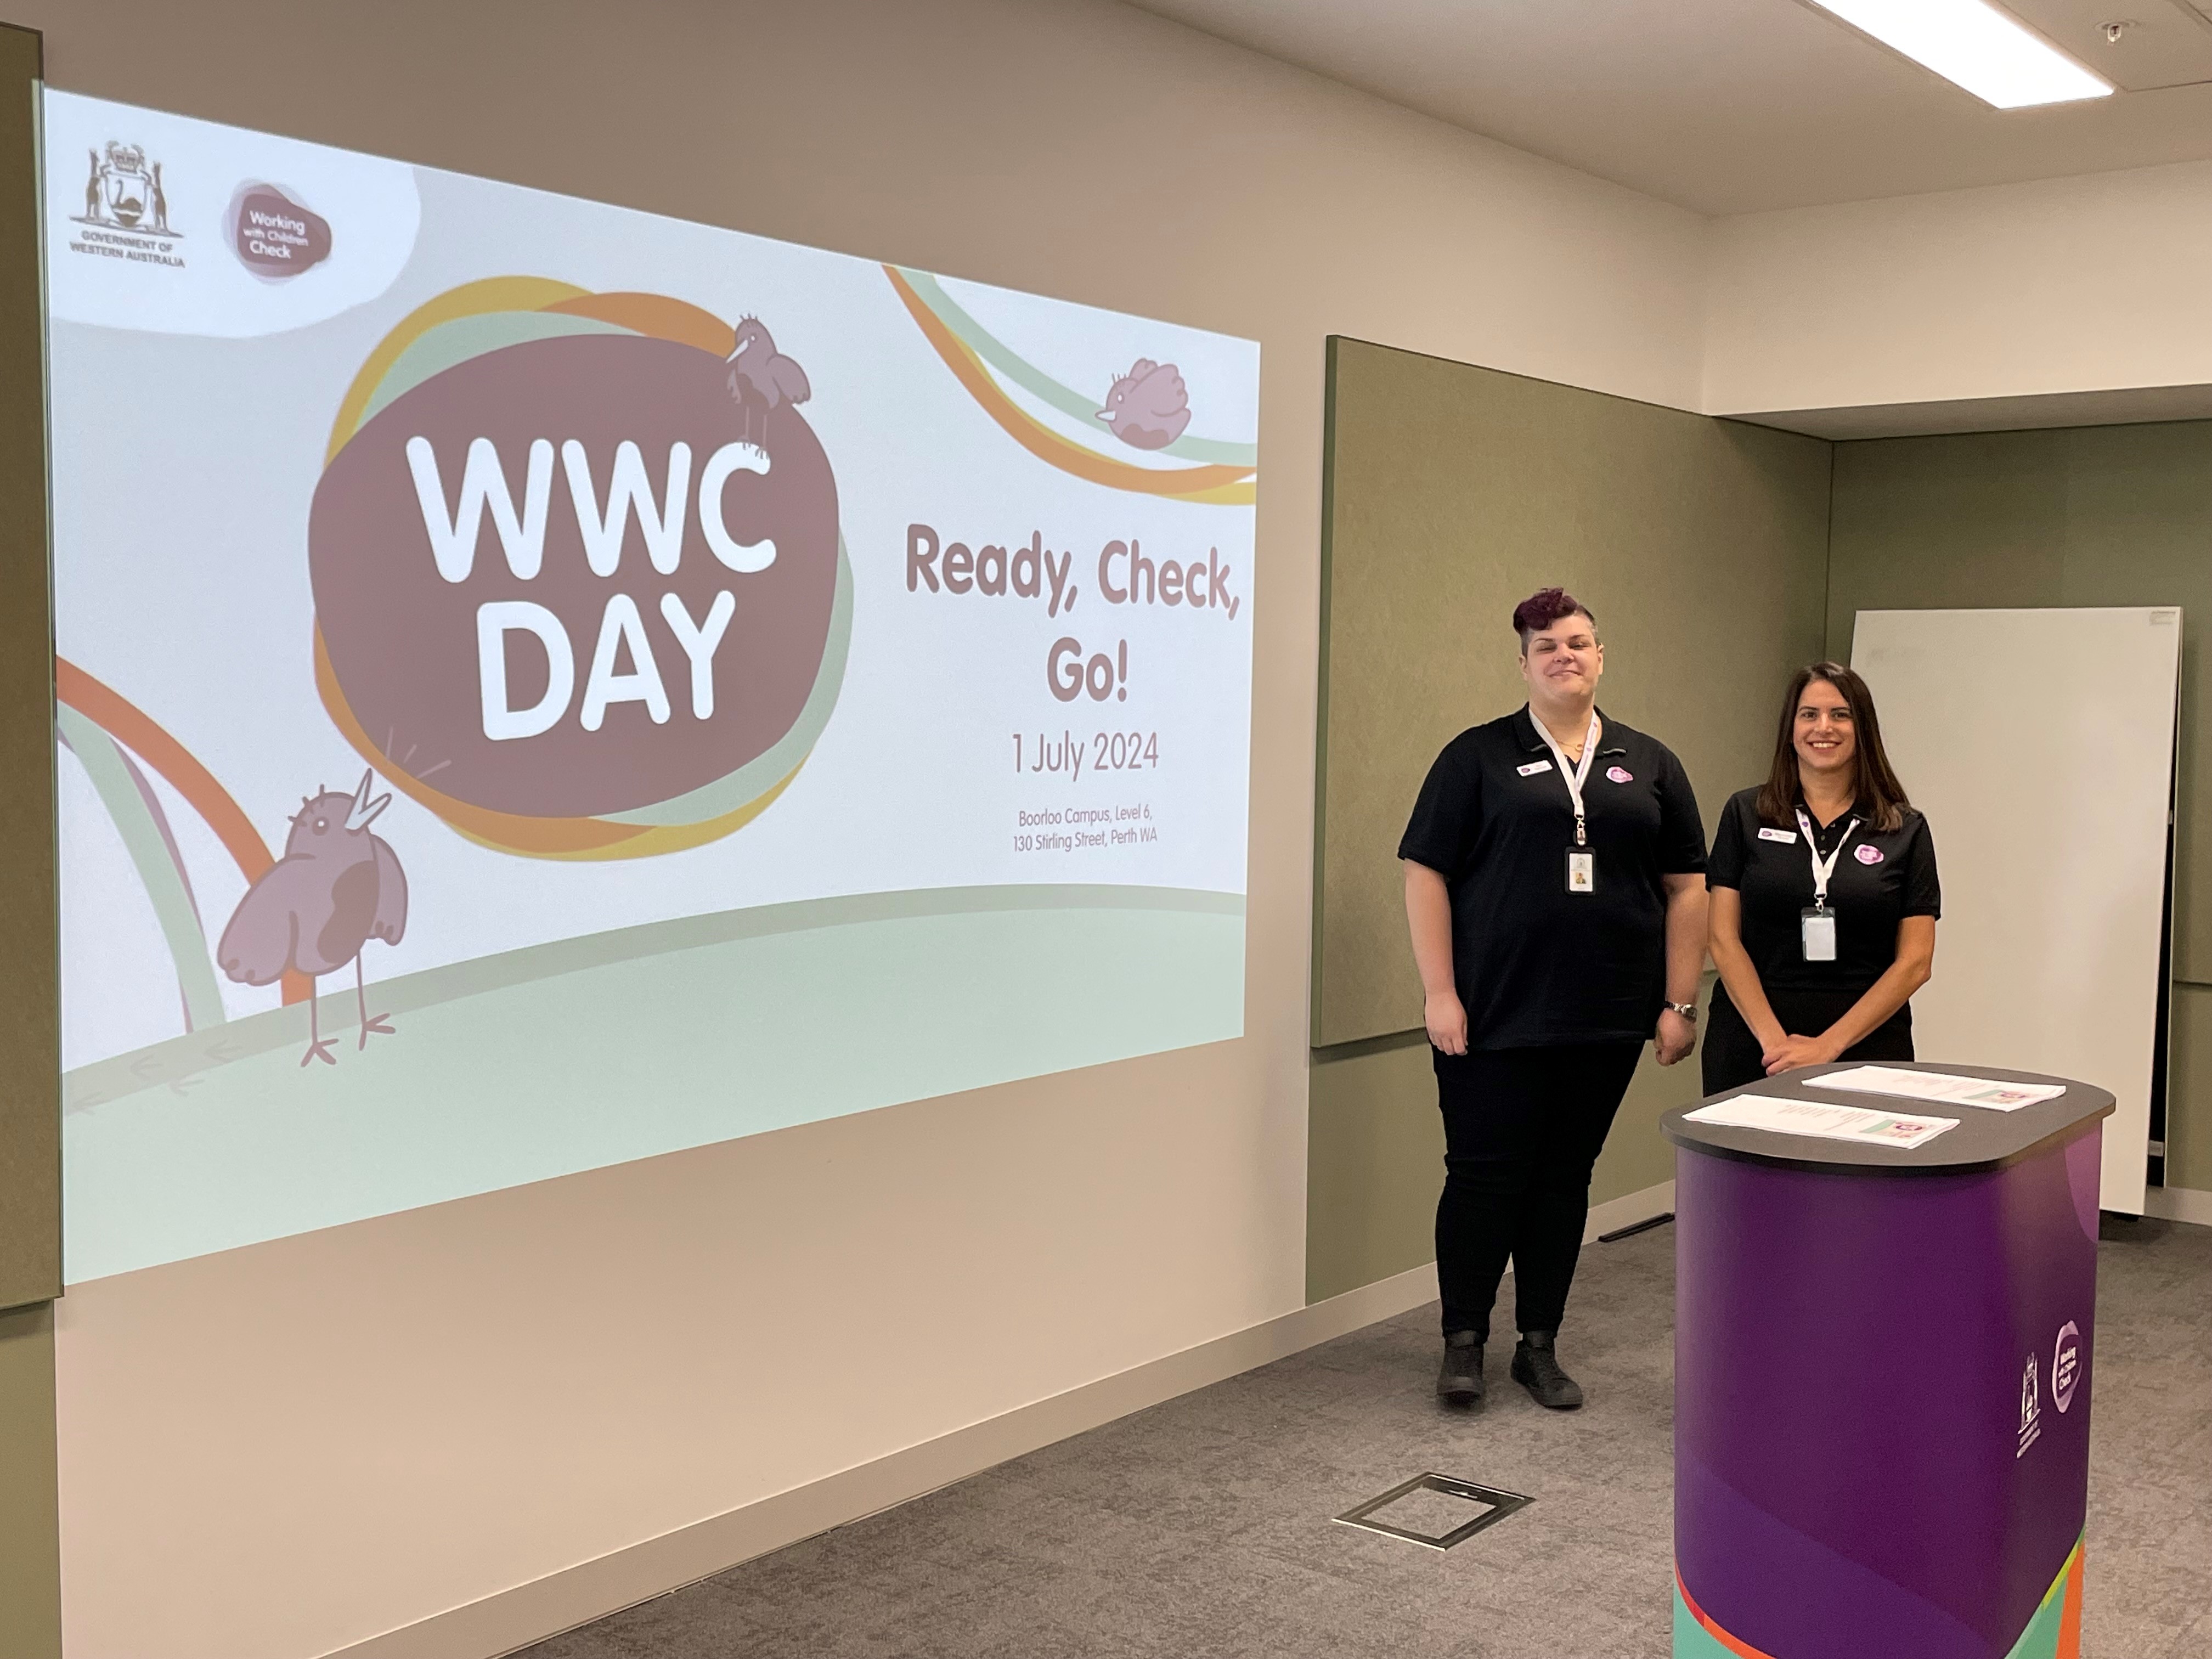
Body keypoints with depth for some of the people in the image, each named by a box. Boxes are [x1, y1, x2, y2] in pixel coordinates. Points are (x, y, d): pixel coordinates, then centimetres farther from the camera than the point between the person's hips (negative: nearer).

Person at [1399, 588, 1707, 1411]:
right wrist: (1440, 993, -10)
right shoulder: (1478, 756, 0)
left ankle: (1539, 1345, 22)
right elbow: (1427, 874, -4)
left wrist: (1679, 1003, 3)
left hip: (1605, 1019, 3)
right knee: (1485, 1173, 0)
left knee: (1565, 1175, 10)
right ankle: (1464, 1341, 15)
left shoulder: (1649, 764, 9)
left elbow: (1686, 890, 10)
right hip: (1495, 1014, -3)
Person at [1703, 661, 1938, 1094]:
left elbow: (1915, 962, -2)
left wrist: (1829, 1046, -11)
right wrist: (1773, 1038, -12)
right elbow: (1724, 939, -1)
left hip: (1865, 1049, 0)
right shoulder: (1746, 815, 3)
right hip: (1754, 1046, 0)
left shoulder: (1907, 831, 3)